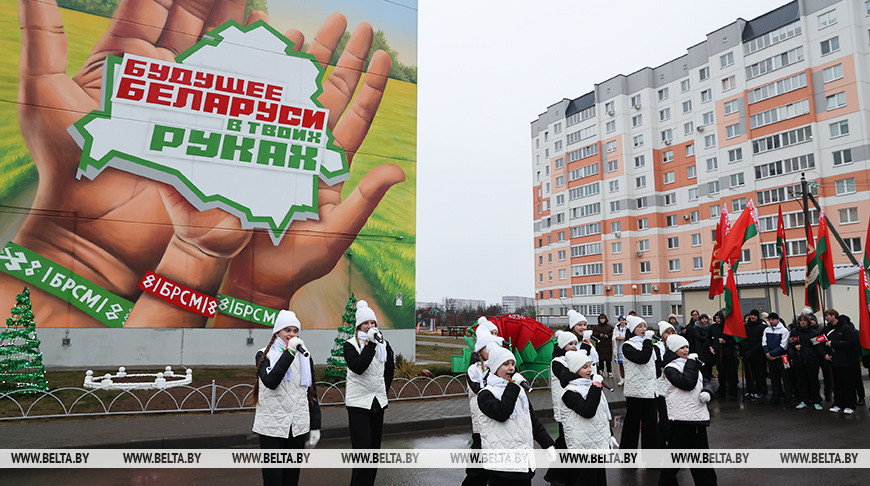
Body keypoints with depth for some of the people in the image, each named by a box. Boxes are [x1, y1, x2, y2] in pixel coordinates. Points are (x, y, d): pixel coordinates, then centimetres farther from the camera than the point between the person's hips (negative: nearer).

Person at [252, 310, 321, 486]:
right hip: (272, 426, -4)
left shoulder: (305, 357, 10)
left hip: (298, 426, 4)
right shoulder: (264, 355, -1)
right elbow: (270, 382, -21)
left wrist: (315, 426, 8)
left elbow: (312, 393, 12)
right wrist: (289, 352, -22)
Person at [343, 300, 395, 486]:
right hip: (358, 402, -5)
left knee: (375, 448, 12)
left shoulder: (384, 344, 8)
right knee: (363, 449, -11)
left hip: (378, 401, 5)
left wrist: (384, 389, 13)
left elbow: (390, 369, 21)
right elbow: (358, 367, -23)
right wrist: (371, 343, -24)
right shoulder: (350, 344, -6)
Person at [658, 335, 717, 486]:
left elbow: (705, 383, 16)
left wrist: (707, 393, -5)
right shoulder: (670, 368, -8)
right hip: (681, 418, -7)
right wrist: (691, 363, -14)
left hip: (698, 416, 7)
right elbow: (688, 383, -21)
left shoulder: (691, 364, 17)